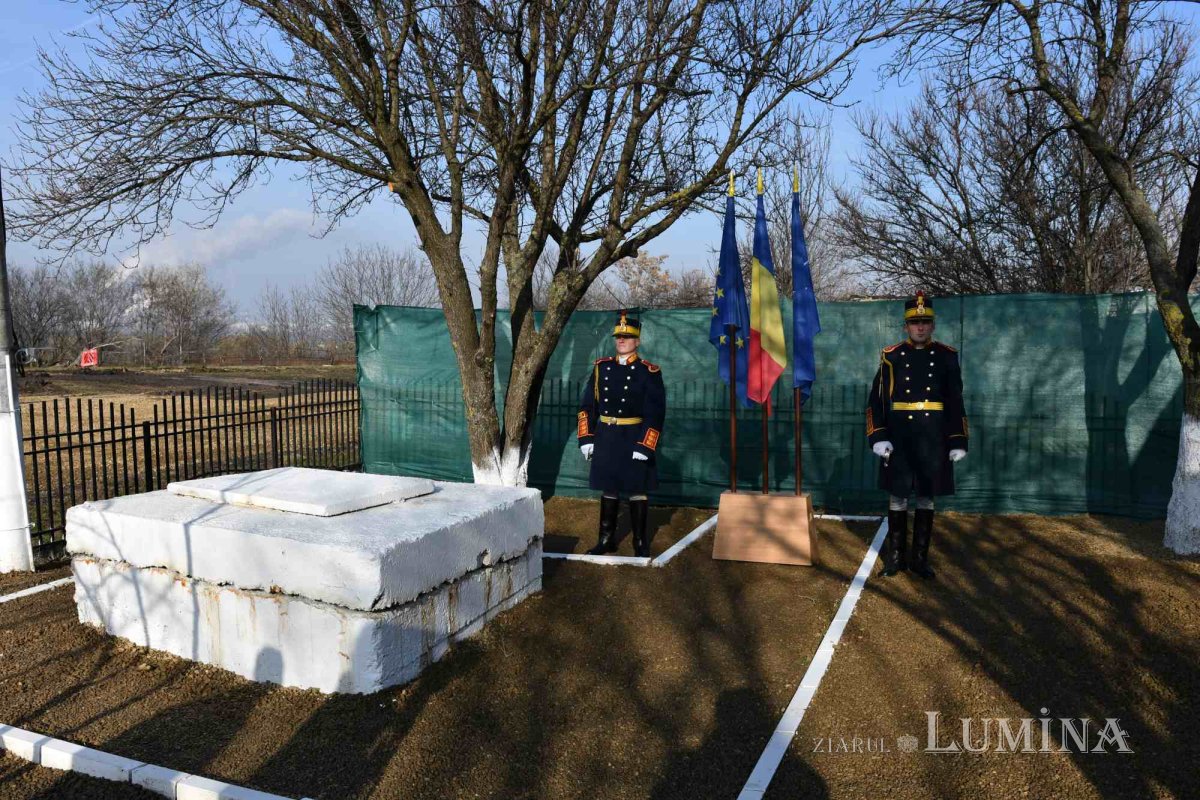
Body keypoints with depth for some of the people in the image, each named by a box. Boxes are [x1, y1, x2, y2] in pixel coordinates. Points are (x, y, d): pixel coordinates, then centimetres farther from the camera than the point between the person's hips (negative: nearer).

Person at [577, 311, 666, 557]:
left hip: (634, 440, -3)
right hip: (605, 439, 4)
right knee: (608, 489, 11)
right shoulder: (601, 367, 6)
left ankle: (640, 542, 18)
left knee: (637, 490, 5)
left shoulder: (649, 372, -6)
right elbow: (587, 405, 8)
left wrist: (644, 445, -15)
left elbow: (655, 413, -10)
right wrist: (586, 438, 2)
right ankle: (607, 539, 23)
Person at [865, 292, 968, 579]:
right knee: (897, 497, 4)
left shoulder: (947, 356, 4)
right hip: (899, 438, -1)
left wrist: (958, 442, 1)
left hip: (933, 440, 1)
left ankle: (920, 557, 19)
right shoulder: (891, 356, 1)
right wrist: (878, 437, -11)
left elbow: (956, 402, 6)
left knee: (927, 498, 7)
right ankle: (895, 556, 16)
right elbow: (877, 400, -1)